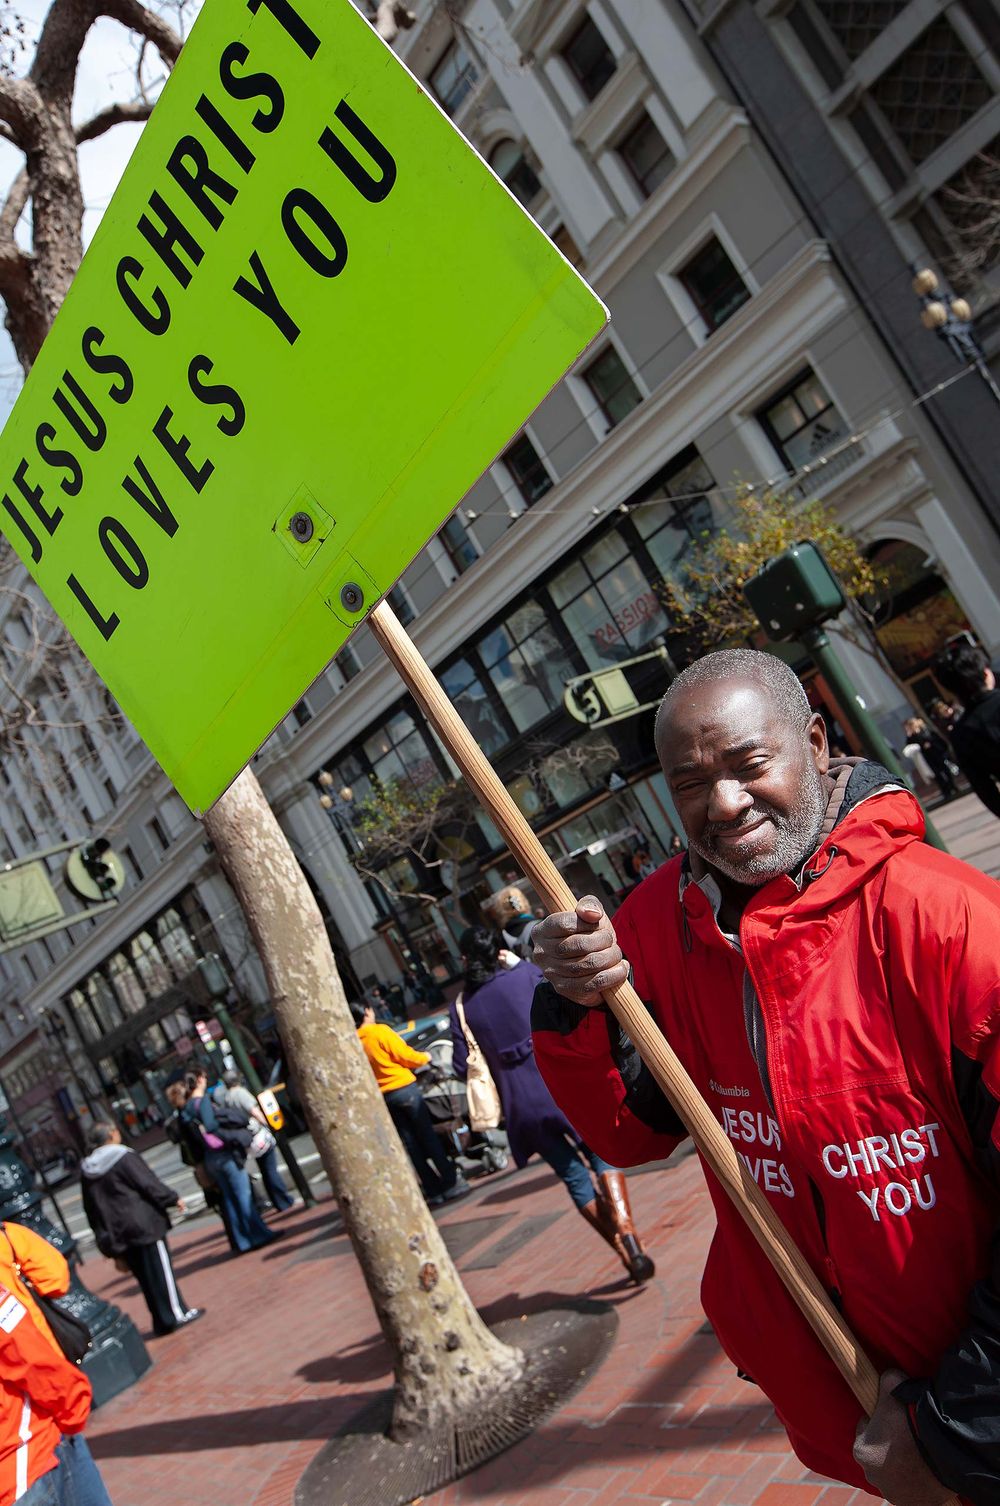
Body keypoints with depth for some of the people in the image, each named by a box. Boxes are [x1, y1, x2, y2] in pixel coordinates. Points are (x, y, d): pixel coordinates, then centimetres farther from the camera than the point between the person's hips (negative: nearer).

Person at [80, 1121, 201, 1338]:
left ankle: (162, 1321, 17)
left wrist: (105, 1235, 19)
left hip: (115, 1233, 6)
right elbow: (149, 1184, -13)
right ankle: (177, 1314, 6)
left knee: (144, 1276, 12)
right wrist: (173, 1198, 0)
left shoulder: (86, 1170, 8)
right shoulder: (124, 1157, -13)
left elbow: (90, 1209, 12)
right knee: (160, 1269, 3)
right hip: (142, 1225, -6)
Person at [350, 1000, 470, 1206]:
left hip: (383, 1096, 5)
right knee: (428, 1137, 3)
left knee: (411, 1144, 9)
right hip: (404, 1088, -5)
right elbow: (404, 1055, -10)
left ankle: (434, 1190, 11)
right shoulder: (380, 1031, -12)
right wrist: (424, 1057, 8)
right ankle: (451, 1182, 6)